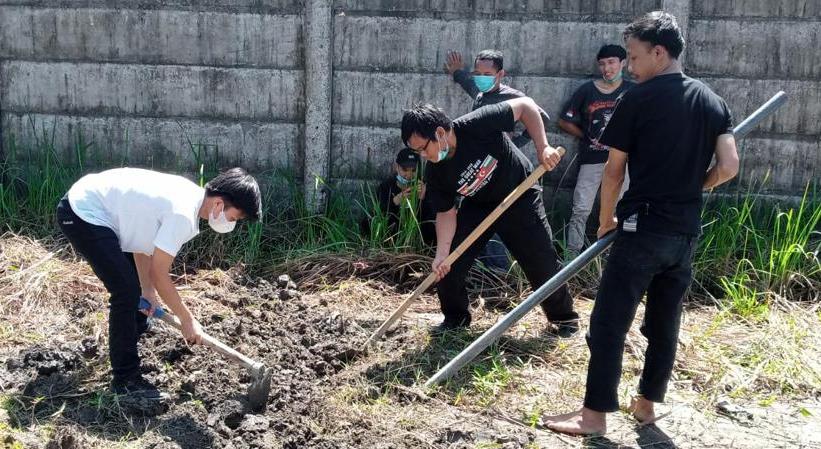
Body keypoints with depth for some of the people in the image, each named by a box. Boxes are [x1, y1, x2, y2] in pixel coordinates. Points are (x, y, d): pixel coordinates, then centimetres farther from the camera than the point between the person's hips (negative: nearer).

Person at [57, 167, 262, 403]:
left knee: (136, 288, 18)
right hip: (81, 213, -10)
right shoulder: (183, 214, -27)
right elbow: (159, 275, -20)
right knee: (127, 291, -14)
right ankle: (125, 379, -2)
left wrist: (148, 291, 4)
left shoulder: (190, 196, 1)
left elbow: (143, 243, 9)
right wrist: (188, 320, -11)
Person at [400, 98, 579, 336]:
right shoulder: (435, 175, -18)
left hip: (520, 198, -4)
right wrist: (442, 253, -23)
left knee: (542, 262, -1)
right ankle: (455, 317, 17)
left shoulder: (476, 126, -33)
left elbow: (525, 105, -26)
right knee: (448, 264, -5)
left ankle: (564, 316, 23)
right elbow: (446, 213, -10)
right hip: (478, 206, 4)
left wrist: (542, 148, -33)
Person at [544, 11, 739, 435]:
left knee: (609, 322, -1)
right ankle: (647, 403, 27)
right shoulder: (713, 102, 8)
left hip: (643, 228, -6)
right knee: (664, 323, 16)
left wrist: (606, 219, 11)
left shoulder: (638, 99, -8)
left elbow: (614, 172, -3)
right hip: (687, 231, 7)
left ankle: (595, 414, 3)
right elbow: (728, 167, 1)